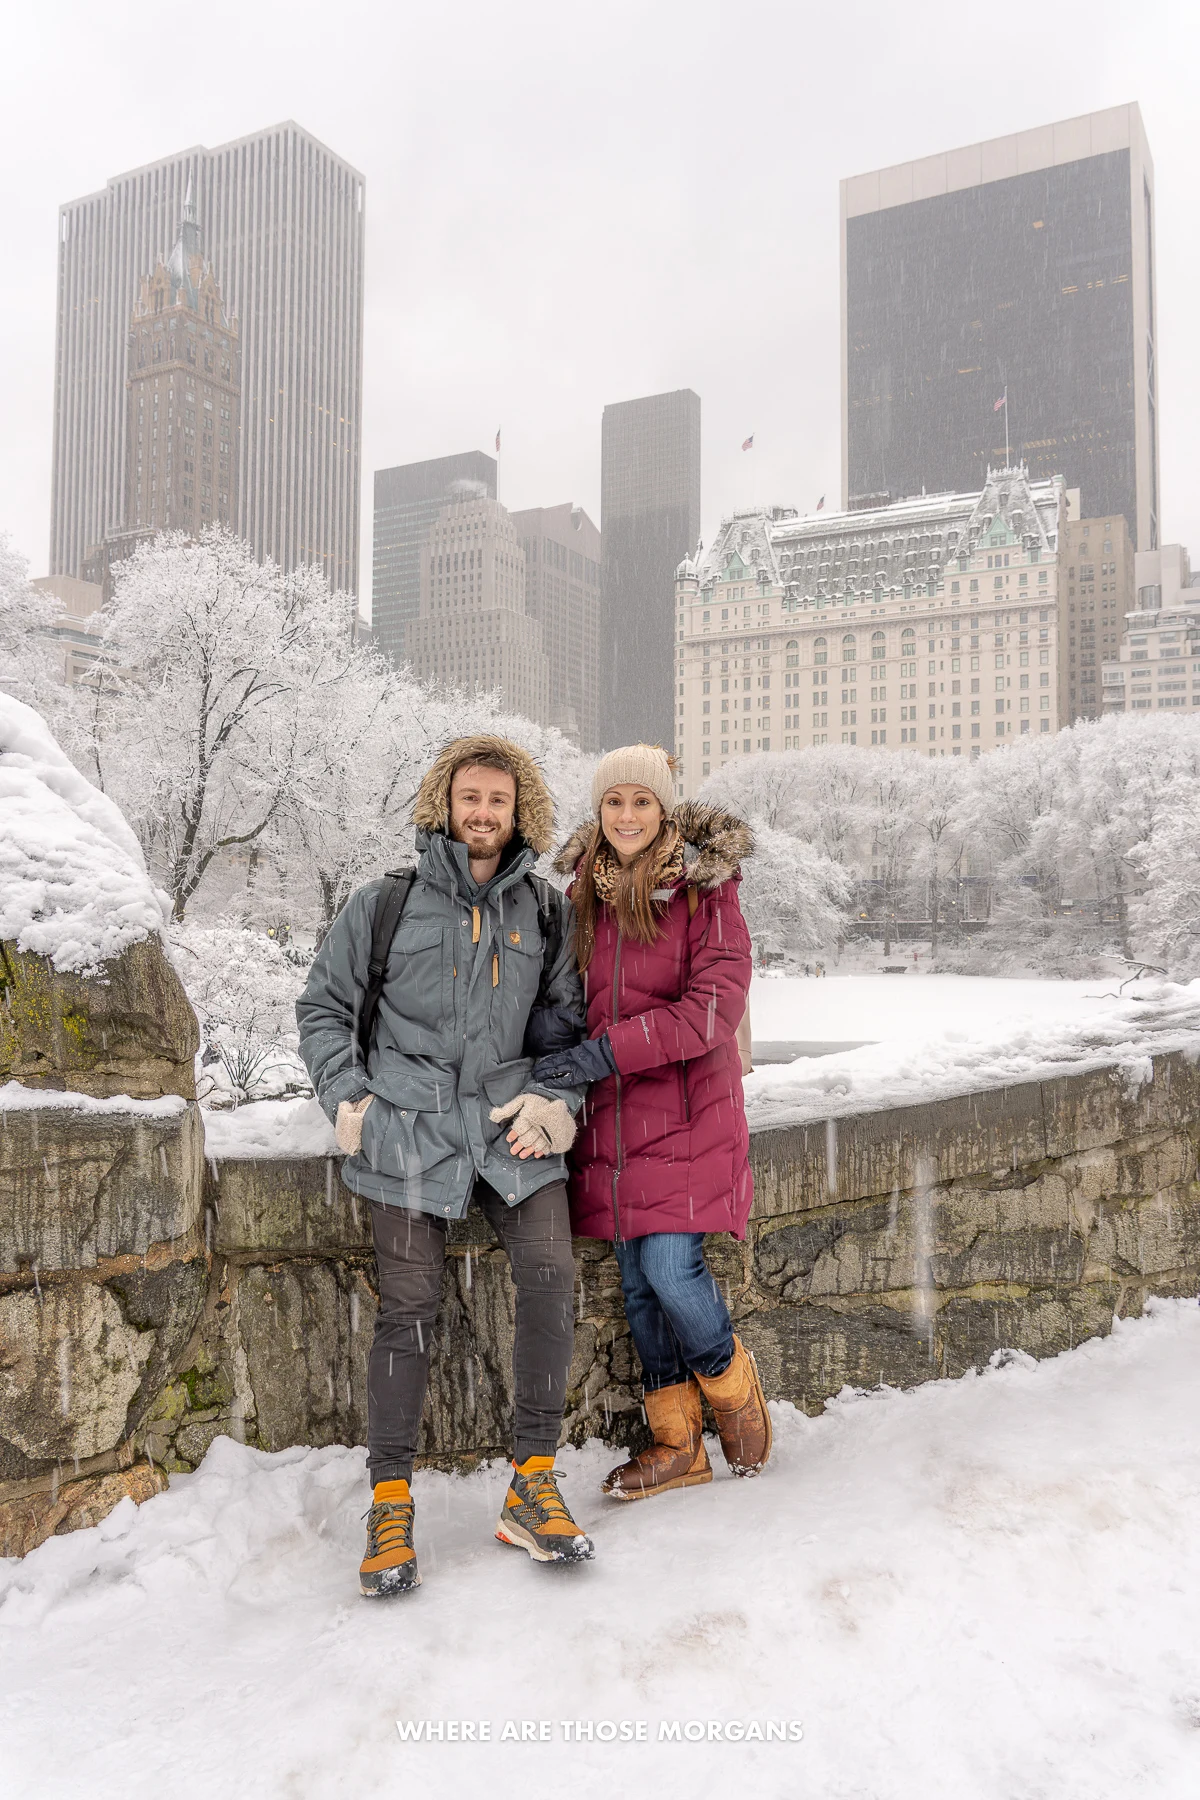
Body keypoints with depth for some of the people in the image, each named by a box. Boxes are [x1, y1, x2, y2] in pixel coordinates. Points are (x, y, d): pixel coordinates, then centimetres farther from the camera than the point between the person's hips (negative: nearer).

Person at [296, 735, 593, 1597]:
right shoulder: (383, 904, 6)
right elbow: (323, 1008, 11)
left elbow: (564, 1019, 18)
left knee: (553, 1277, -13)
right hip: (409, 1127, -2)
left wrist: (556, 1098, 3)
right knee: (409, 1310, -3)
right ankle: (390, 1505, 15)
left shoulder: (543, 915, 12)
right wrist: (348, 1097, -1)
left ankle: (532, 1485, 4)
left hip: (509, 1119, 2)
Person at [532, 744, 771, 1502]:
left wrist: (611, 1049, -23)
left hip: (687, 1109, -5)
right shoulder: (585, 892, 7)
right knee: (639, 1280, 10)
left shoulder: (705, 890, -8)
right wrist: (564, 1065, 2)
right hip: (611, 1113, 5)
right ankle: (677, 1444, 27)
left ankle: (733, 1383, 23)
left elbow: (716, 1006, -17)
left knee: (673, 1268, -10)